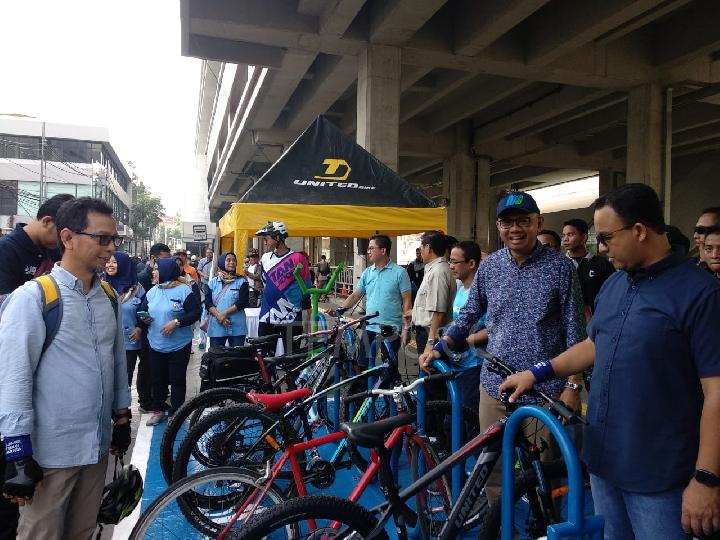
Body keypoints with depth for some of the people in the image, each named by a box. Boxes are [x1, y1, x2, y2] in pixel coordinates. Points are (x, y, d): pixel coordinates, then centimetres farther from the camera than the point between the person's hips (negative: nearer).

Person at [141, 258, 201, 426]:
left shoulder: (183, 290, -11)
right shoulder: (152, 291, 7)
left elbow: (195, 312, -14)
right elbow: (143, 310, 18)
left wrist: (176, 322, -23)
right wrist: (143, 318, -5)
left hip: (179, 346, -5)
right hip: (156, 344, 5)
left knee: (177, 380, 5)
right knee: (158, 379, 14)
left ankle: (175, 413, 19)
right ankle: (157, 410, 30)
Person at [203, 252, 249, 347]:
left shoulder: (241, 282, 3)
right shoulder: (213, 283, 9)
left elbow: (242, 302, -8)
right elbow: (208, 303, 1)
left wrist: (224, 313, -15)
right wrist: (219, 316, -15)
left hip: (237, 327, -1)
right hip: (216, 327, 1)